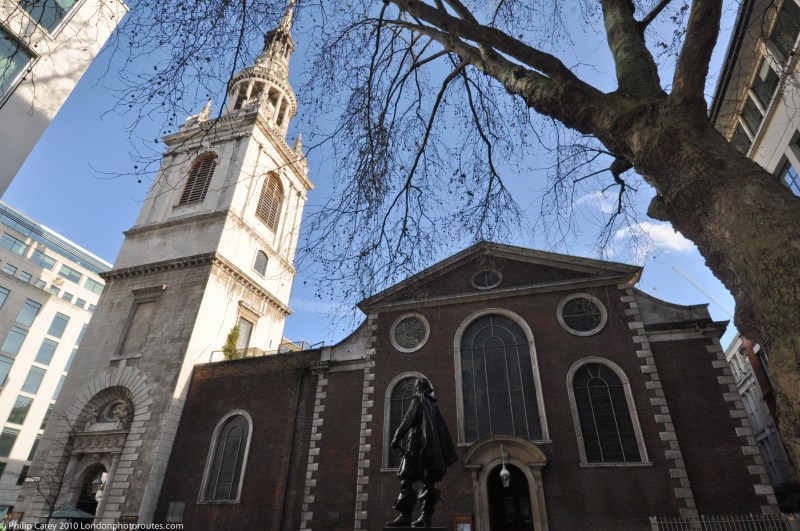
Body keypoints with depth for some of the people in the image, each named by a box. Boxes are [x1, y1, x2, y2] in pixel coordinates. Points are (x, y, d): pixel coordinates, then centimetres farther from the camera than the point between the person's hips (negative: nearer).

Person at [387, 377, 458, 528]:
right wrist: (447, 454, 22)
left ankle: (405, 516, -16)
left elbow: (407, 421, -11)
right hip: (432, 447, 8)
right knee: (429, 482, 5)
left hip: (418, 445, -8)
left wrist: (396, 439, -9)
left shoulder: (418, 400, 0)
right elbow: (443, 429, 20)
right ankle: (426, 517, 0)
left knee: (406, 481, -9)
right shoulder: (433, 404, 21)